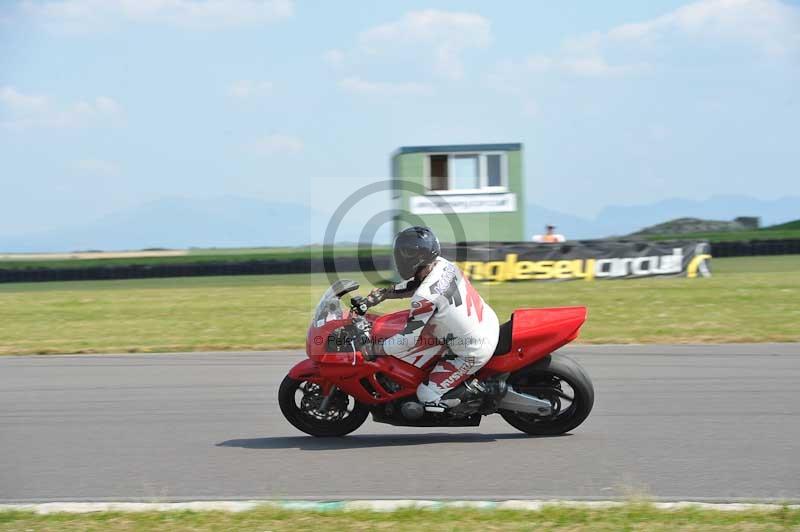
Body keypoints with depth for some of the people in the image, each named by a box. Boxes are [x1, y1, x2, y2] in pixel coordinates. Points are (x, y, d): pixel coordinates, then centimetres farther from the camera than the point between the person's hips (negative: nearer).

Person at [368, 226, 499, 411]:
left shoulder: (426, 297, -28)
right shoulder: (443, 265, -5)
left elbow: (408, 339, -20)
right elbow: (415, 284, 17)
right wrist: (385, 293, 10)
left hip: (473, 353, -8)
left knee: (427, 396, 3)